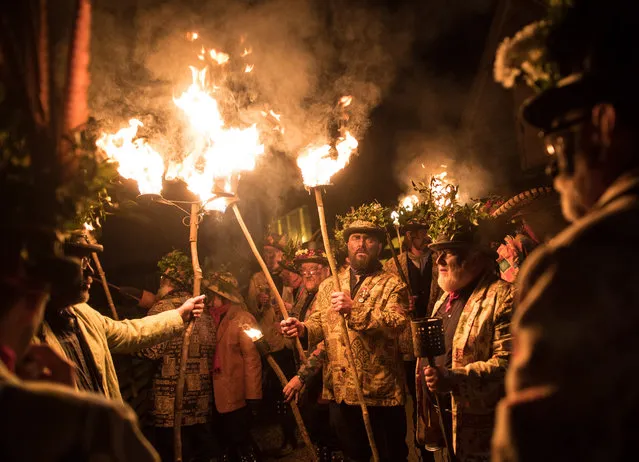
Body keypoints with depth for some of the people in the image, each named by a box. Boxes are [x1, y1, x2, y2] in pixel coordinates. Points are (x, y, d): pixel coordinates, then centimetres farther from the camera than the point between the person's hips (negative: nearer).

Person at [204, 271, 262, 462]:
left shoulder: (243, 319, -12)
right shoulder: (214, 318, 8)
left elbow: (252, 358, -16)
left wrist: (253, 394, -18)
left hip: (235, 395, -7)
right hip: (217, 395, 7)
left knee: (240, 440, 4)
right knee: (225, 441, 19)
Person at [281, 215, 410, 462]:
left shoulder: (392, 284, -3)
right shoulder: (328, 285, 12)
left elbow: (396, 324, -19)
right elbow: (320, 324, 10)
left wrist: (354, 309, -29)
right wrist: (302, 328, -12)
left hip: (380, 390, -4)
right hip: (339, 390, 4)